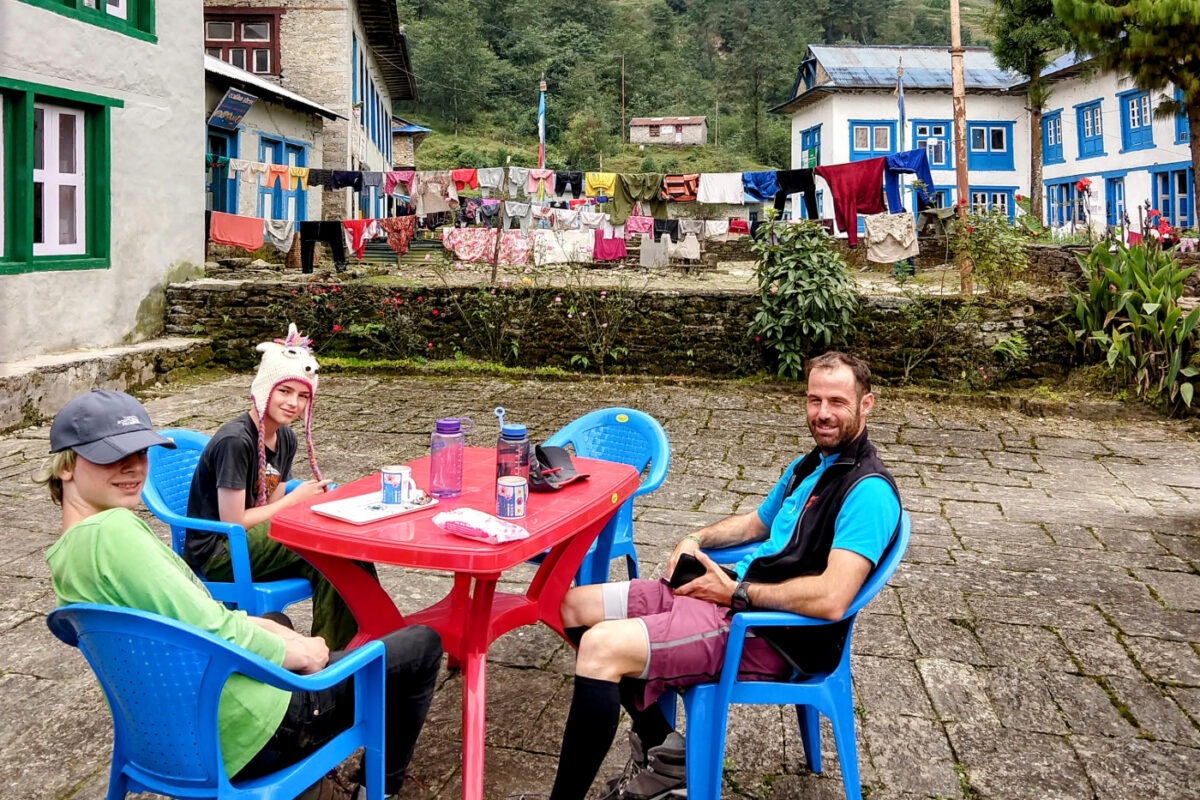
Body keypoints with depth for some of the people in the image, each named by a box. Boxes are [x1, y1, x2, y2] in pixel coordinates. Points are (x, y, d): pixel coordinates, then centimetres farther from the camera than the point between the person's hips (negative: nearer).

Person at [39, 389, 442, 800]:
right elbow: (212, 632, -27)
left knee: (275, 622, 40)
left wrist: (289, 638, 3)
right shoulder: (111, 529, -25)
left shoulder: (65, 557, 6)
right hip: (250, 729, -10)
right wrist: (300, 653, -11)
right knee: (423, 645, 6)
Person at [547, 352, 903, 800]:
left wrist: (735, 592, -16)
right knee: (575, 607, 7)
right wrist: (698, 539, 12)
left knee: (601, 648, -26)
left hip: (773, 634, -10)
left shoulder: (869, 491, -15)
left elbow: (831, 600, -26)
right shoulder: (808, 466, 15)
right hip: (732, 590, 10)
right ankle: (660, 748, 11)